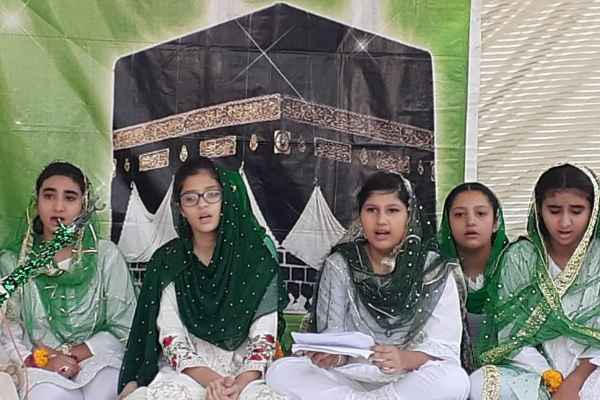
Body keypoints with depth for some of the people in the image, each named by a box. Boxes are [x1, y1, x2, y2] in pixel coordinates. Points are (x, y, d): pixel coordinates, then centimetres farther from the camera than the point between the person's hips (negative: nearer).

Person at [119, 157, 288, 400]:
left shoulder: (256, 256, 1)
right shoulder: (167, 262, 4)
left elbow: (264, 334, -3)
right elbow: (170, 335, -3)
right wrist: (208, 379, -19)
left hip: (244, 372, 0)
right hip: (186, 371, 1)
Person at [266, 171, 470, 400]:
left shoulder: (435, 270, -3)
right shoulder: (339, 265, 1)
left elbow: (445, 346, -8)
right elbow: (333, 335, 0)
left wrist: (406, 359, -29)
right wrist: (333, 355, -24)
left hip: (409, 379, -1)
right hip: (350, 376, 1)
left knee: (455, 381, -33)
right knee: (280, 372, -22)